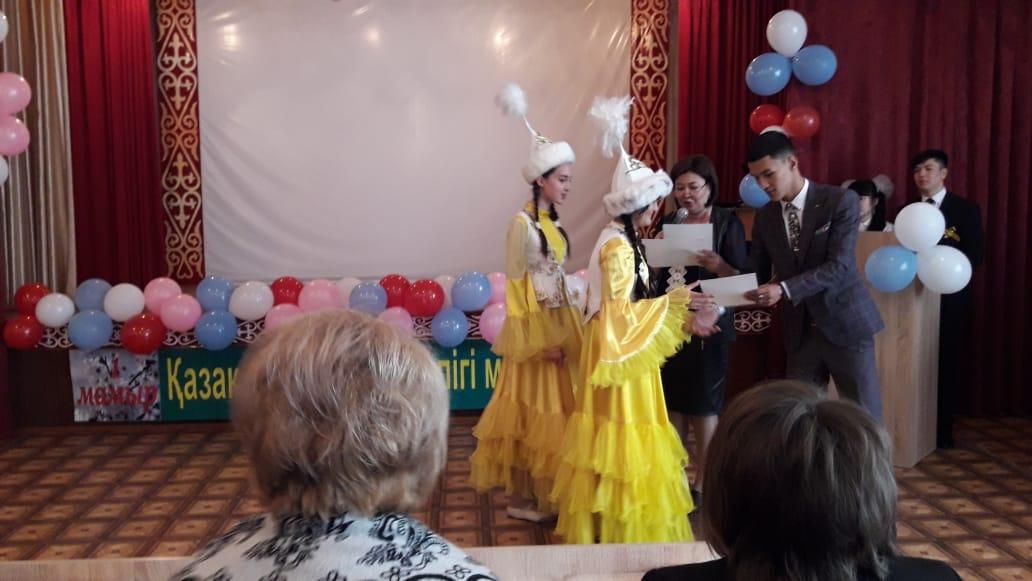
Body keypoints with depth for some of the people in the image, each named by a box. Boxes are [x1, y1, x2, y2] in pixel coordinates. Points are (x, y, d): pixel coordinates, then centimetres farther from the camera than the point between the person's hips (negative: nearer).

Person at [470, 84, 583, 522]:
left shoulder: (552, 223, 9)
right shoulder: (523, 223, -15)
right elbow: (516, 285, -15)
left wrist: (568, 332, 11)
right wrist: (535, 340, -16)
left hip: (556, 327, 8)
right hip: (533, 328, -8)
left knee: (551, 409, 13)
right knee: (530, 410, 0)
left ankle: (536, 493, 25)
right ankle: (522, 498, 12)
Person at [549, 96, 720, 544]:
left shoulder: (626, 241, 11)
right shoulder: (617, 246, -19)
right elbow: (621, 311, -22)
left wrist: (686, 321, 8)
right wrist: (676, 302, -17)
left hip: (629, 349, 10)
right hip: (619, 352, -10)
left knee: (627, 427, 14)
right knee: (622, 433, -2)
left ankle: (619, 525, 25)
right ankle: (622, 530, 9)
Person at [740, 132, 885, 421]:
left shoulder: (841, 201, -11)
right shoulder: (764, 217, 5)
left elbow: (839, 266, -20)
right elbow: (758, 274, 9)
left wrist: (783, 289, -31)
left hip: (844, 323, -4)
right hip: (800, 330, 5)